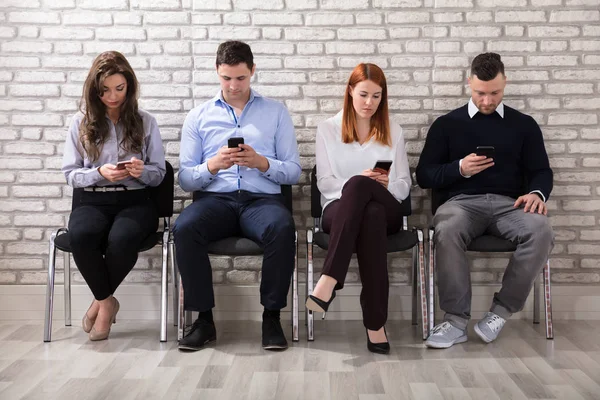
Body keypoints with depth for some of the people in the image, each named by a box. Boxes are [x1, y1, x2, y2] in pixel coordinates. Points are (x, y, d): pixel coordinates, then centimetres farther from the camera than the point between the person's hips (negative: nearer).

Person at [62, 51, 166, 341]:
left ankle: (101, 300, -5)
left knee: (121, 239, -36)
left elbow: (159, 174, 9)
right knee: (80, 236, -36)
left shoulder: (145, 122, 8)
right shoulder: (80, 123, 9)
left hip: (135, 200, -1)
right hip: (93, 200, 1)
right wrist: (99, 173, -13)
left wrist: (142, 171, -14)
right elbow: (70, 174, 7)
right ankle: (107, 300, -9)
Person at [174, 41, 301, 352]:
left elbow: (293, 172, 9)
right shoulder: (198, 116, 17)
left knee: (282, 229, -35)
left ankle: (271, 317, -19)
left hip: (262, 199, 0)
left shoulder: (276, 112, 16)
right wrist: (212, 165, -11)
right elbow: (185, 179, 9)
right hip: (214, 199, 1)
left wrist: (262, 162, -10)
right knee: (184, 228, -32)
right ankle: (204, 319, -18)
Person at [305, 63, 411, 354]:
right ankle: (375, 324, -43)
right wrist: (359, 180, -14)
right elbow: (325, 183, 5)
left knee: (358, 185, -37)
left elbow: (404, 186, 13)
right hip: (340, 208, -1)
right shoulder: (327, 129, 13)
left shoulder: (393, 131, 17)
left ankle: (329, 282, -46)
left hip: (386, 209, 1)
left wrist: (386, 184, -12)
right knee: (371, 216, -40)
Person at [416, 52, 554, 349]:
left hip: (508, 203, 1)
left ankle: (501, 310, -17)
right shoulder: (447, 124, 15)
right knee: (446, 231, -38)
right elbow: (424, 176, 11)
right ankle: (456, 320, -24)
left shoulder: (523, 125, 18)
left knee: (541, 231, -33)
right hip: (462, 201, -1)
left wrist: (537, 193, -11)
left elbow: (541, 171, 14)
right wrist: (459, 168, -8)